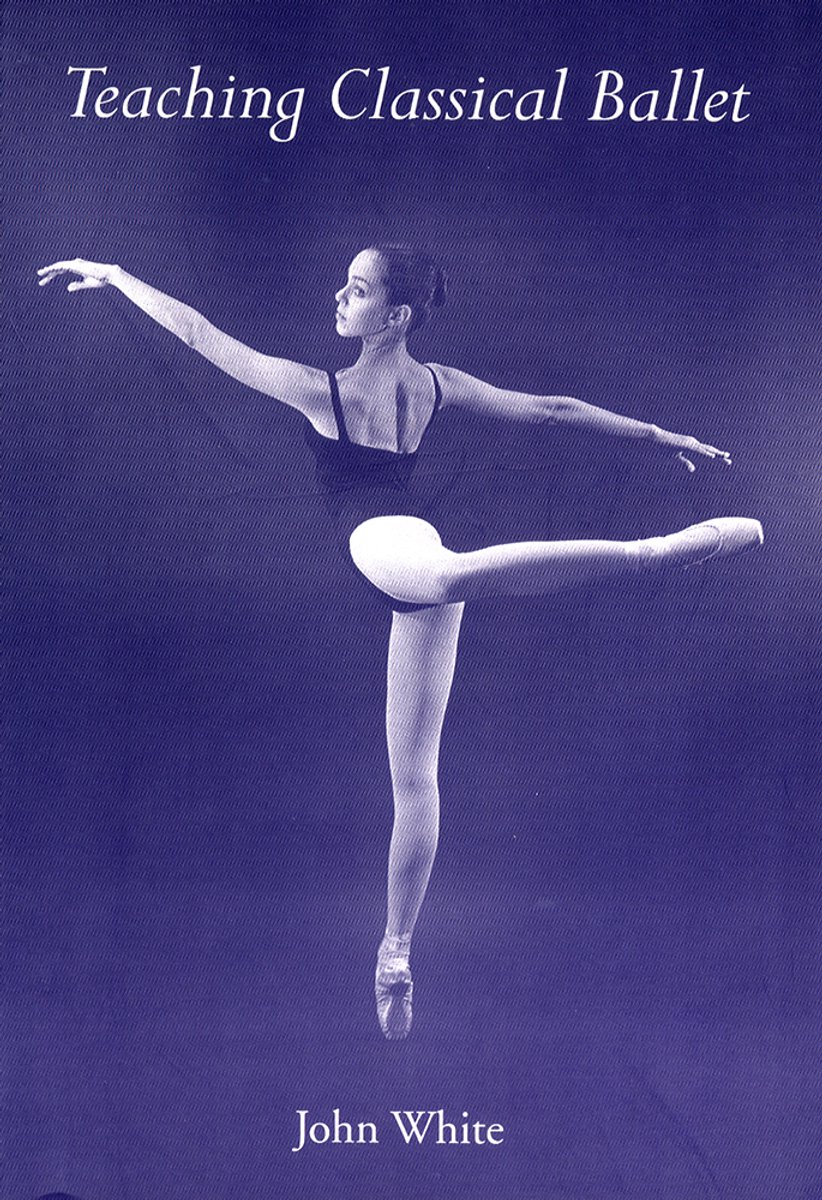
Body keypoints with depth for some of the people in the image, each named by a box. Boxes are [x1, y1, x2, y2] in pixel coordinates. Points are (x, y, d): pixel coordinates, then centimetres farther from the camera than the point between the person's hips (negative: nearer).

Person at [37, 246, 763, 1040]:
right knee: (415, 774, 9)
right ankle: (396, 956, 15)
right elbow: (551, 410, 16)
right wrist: (660, 435, 26)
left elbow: (197, 333, 2)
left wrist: (114, 275, 14)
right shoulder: (436, 385, 11)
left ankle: (658, 551, -55)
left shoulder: (321, 391, -4)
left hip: (383, 546, -8)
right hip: (416, 562, 8)